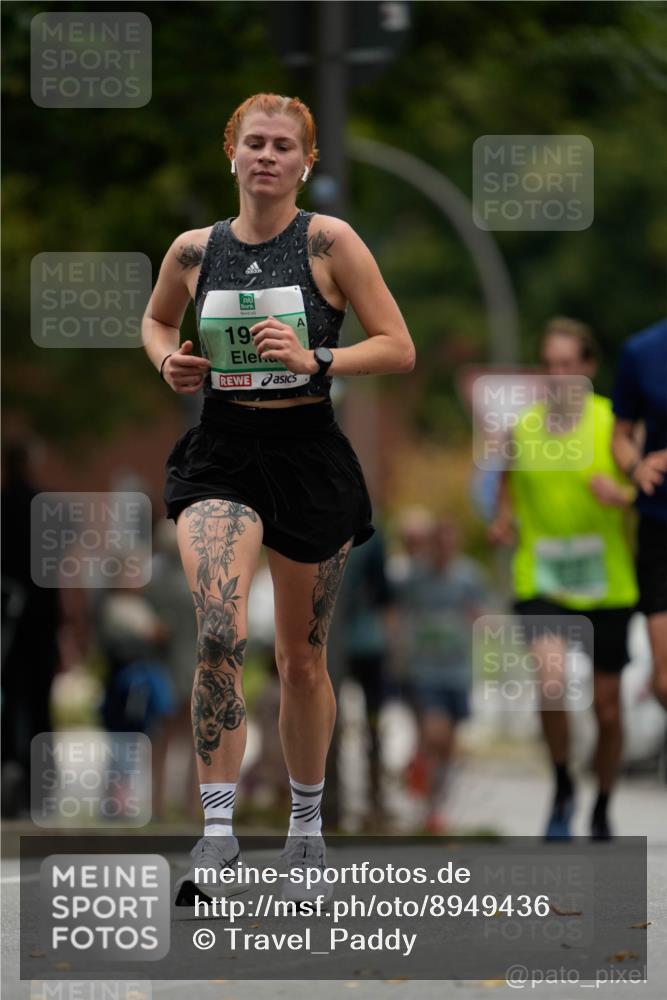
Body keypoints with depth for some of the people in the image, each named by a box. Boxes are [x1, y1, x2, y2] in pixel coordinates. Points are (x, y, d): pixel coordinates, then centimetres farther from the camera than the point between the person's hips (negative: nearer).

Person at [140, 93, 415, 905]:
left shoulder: (329, 242, -5)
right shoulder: (194, 250, 3)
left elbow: (399, 349, -5)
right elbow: (155, 321, 23)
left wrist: (313, 359, -20)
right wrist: (169, 362, 1)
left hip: (307, 454, -1)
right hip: (219, 451, 1)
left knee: (301, 657, 12)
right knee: (219, 637, -22)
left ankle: (307, 826, 31)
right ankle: (218, 830, -21)